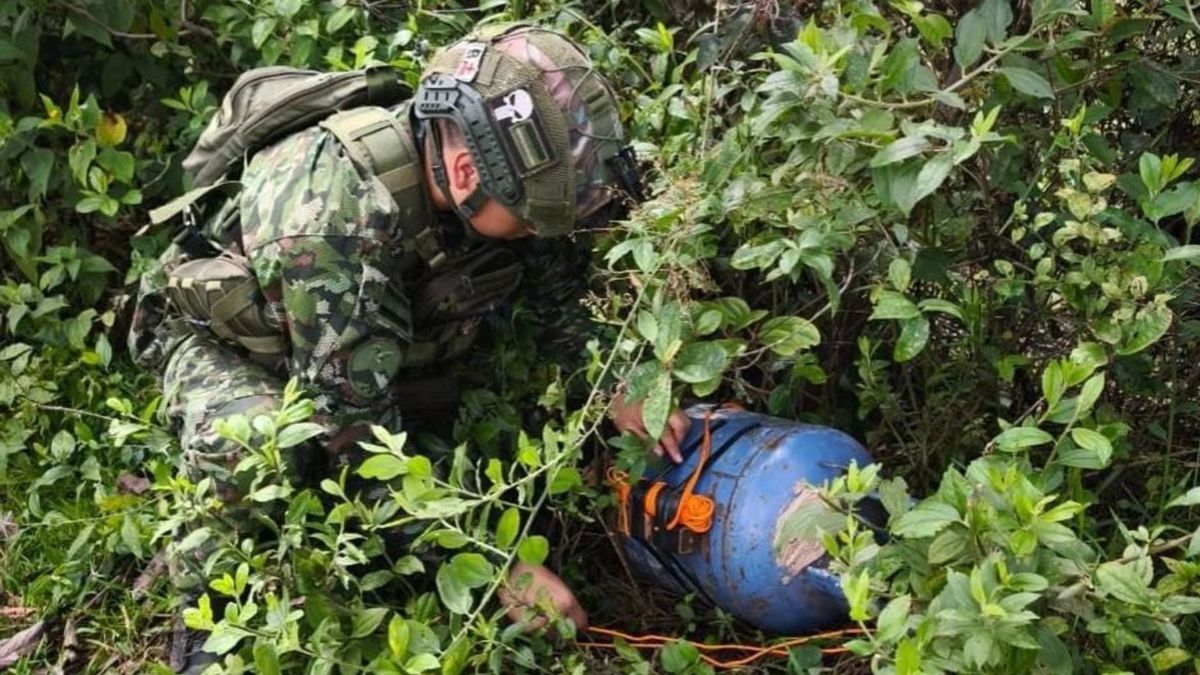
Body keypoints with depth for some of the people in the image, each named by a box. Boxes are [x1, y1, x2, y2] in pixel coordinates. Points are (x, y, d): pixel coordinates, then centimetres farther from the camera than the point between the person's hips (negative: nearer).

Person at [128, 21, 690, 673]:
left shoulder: (474, 171, -22)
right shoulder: (327, 218, -41)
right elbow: (361, 434, -38)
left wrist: (613, 388, -22)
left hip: (362, 343, 7)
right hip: (227, 341, -7)